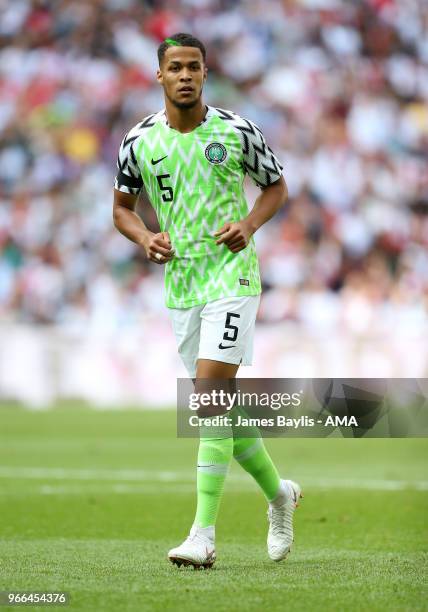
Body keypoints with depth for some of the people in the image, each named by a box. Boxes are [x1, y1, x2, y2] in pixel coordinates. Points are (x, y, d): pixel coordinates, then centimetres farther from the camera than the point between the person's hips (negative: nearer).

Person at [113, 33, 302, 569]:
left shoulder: (236, 131, -4)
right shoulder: (139, 141, 2)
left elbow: (276, 186, 9)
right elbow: (122, 205, 15)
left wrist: (249, 224, -10)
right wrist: (145, 238, -6)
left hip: (231, 274, -4)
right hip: (179, 282, 4)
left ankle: (203, 535, -18)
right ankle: (278, 494, 33)